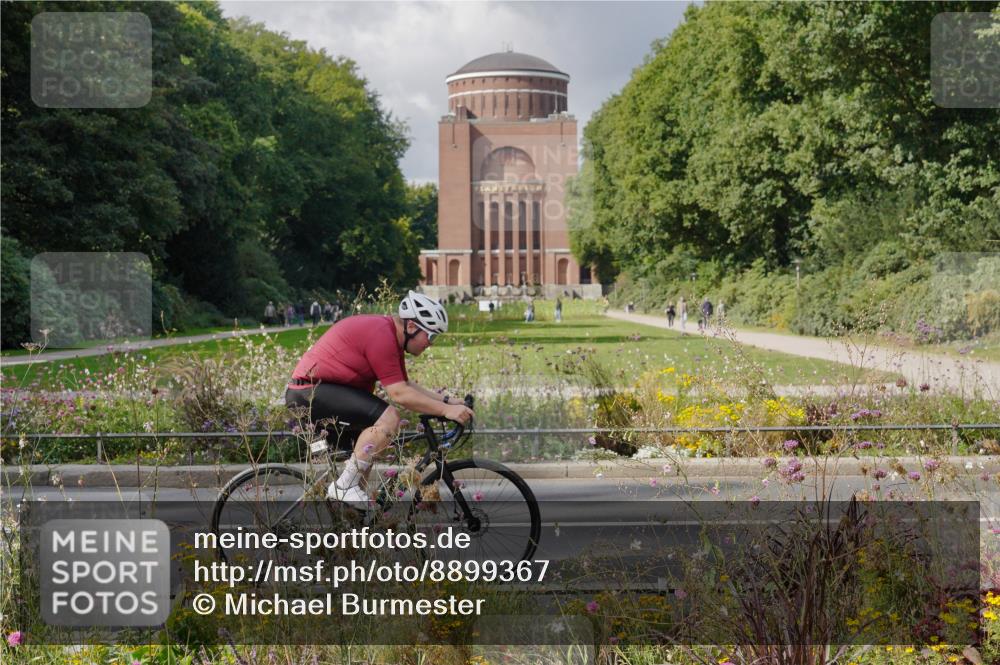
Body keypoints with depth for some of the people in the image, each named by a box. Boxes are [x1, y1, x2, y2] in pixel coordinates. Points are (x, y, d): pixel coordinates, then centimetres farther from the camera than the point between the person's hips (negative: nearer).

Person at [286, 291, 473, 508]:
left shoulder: (391, 336, 12)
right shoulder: (381, 335, -20)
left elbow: (406, 385, 19)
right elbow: (400, 394, -23)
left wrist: (446, 401, 10)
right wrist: (445, 410, -19)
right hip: (310, 392, -11)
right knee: (388, 417, -24)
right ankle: (344, 487, -17)